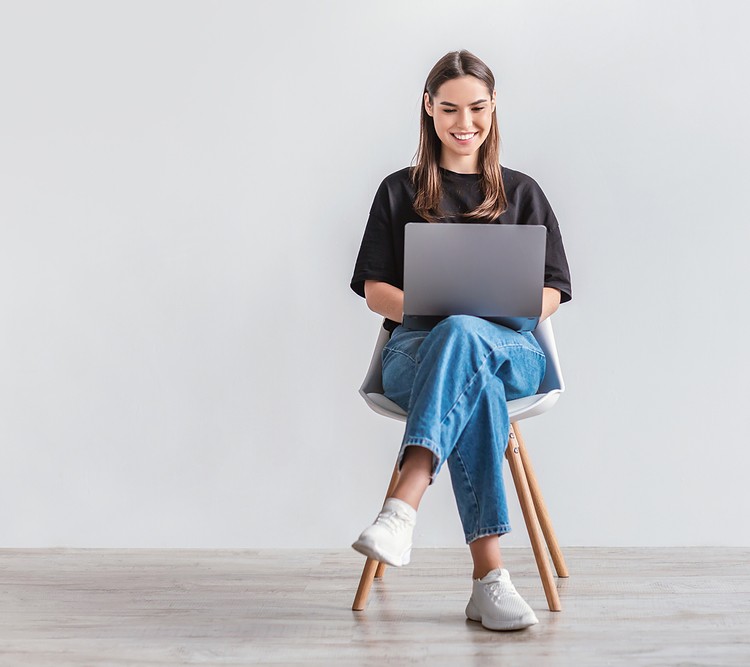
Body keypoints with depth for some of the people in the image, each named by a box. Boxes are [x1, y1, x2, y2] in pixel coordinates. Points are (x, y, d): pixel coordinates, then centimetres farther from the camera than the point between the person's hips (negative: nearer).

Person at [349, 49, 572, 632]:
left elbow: (551, 293, 10)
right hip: (417, 349, 0)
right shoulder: (399, 191, 18)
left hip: (510, 351, 0)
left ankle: (401, 511, -55)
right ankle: (489, 576, -49)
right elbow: (375, 289, 9)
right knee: (475, 386, -39)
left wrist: (483, 315, -13)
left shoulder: (522, 192, 19)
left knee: (462, 335, -40)